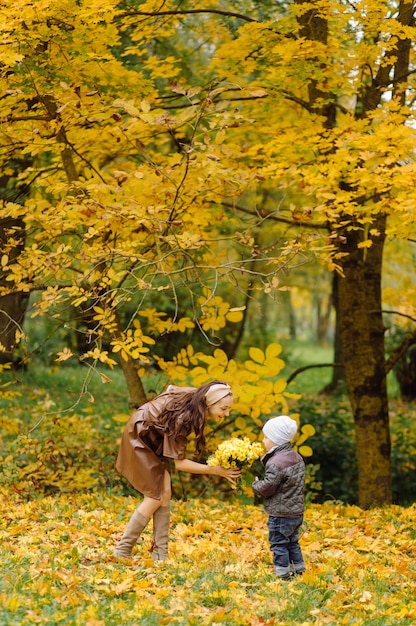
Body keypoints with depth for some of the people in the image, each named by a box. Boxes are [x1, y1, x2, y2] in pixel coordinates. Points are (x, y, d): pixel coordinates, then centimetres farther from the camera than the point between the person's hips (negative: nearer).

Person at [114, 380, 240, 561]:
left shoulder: (195, 396, -16)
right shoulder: (182, 418, -37)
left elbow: (171, 388, 5)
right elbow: (179, 463, -29)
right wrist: (215, 470, -30)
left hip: (155, 438, 8)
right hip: (139, 436, -8)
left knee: (165, 493, -1)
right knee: (155, 498, -9)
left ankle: (160, 555, 1)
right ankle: (122, 551, 1)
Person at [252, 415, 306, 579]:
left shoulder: (275, 463, -22)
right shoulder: (297, 458, 7)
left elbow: (267, 488, -20)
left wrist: (255, 484, 0)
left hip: (280, 514, -9)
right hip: (297, 511, 9)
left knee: (278, 544, 1)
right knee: (292, 542, 20)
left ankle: (282, 575, 3)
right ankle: (298, 571, 26)